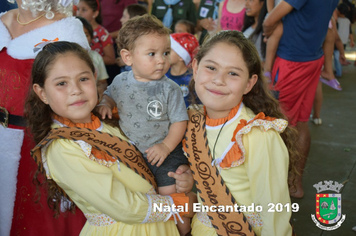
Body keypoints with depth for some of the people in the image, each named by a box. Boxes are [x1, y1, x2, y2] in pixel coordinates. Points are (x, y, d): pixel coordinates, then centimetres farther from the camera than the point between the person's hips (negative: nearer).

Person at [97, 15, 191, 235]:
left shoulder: (170, 89, -16)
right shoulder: (121, 81, -6)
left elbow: (179, 121, -11)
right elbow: (110, 95, 15)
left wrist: (166, 146, -22)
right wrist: (105, 104, -7)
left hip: (165, 153, -4)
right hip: (131, 151, 5)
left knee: (170, 194, -9)